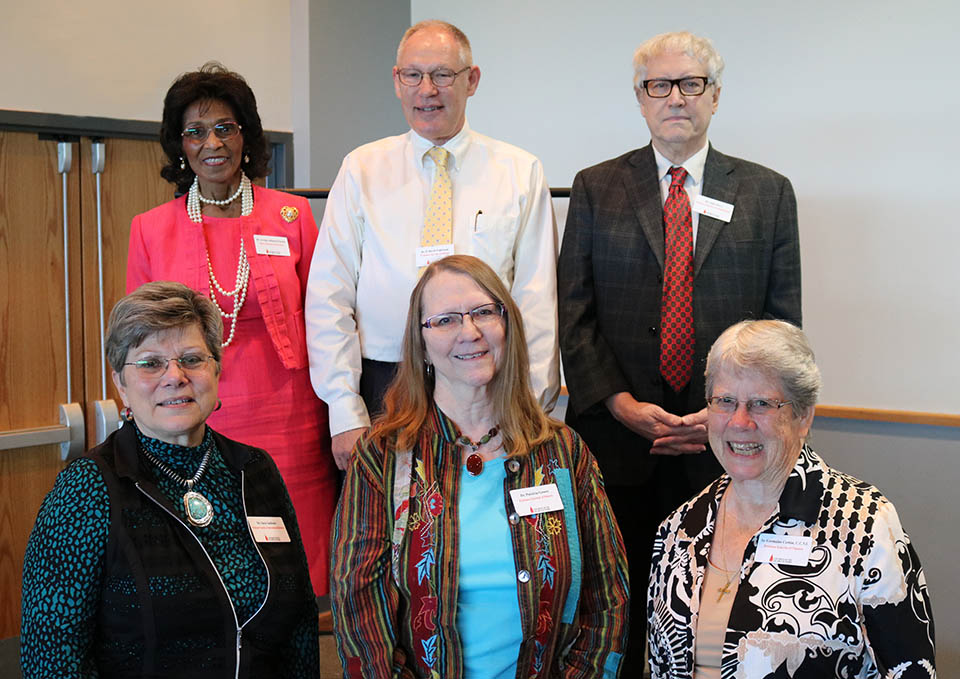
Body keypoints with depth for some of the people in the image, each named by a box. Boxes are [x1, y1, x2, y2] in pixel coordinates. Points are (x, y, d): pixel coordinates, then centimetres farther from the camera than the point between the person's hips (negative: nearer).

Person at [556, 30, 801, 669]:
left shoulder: (768, 193, 8)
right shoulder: (596, 189, 8)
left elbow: (782, 321, 4)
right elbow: (575, 313, 2)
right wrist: (621, 403, -11)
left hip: (726, 448, 0)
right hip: (619, 435, 0)